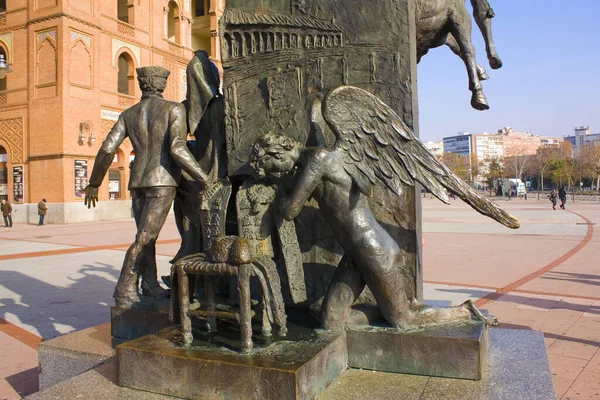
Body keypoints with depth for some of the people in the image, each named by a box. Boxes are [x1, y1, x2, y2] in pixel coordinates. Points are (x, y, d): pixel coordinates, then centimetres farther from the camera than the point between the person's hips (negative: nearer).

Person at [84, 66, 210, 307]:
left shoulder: (129, 114, 11)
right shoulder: (174, 109, -2)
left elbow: (107, 149, 3)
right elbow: (177, 149, -16)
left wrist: (94, 183, 12)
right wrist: (204, 179, -13)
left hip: (137, 181, 5)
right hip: (162, 181, -5)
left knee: (147, 235, 16)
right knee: (144, 238, -5)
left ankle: (150, 286, 22)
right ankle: (124, 291, -6)